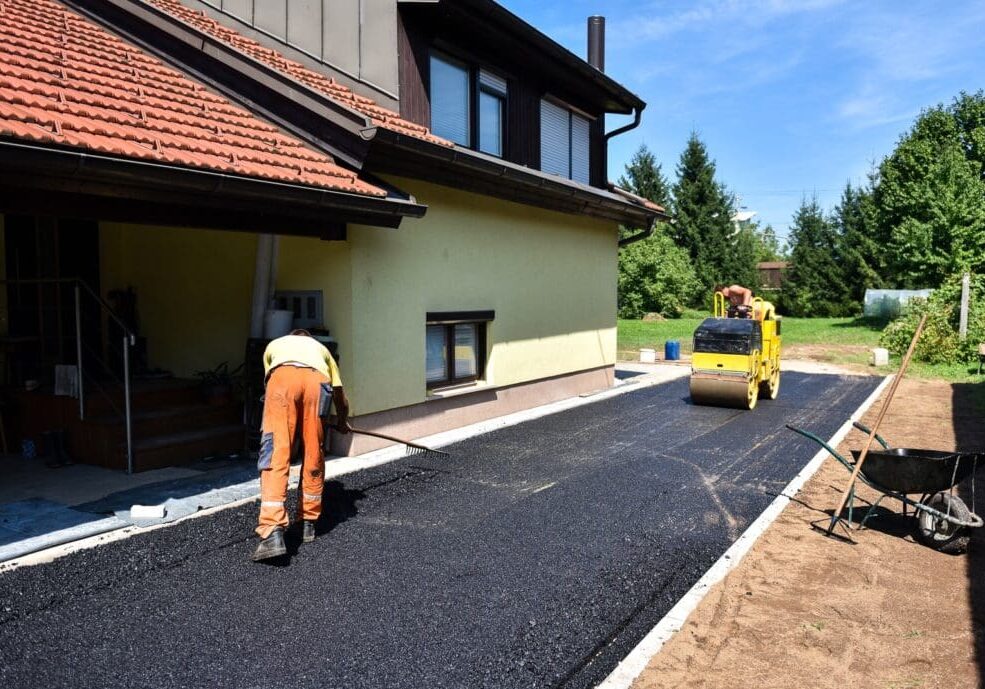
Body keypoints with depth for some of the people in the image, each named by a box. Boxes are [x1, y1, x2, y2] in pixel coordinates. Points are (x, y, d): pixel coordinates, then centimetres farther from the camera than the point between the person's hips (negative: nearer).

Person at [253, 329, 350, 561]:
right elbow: (341, 399, 45)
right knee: (313, 457, 14)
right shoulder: (320, 348, 42)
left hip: (282, 376, -1)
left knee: (275, 457, -6)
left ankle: (273, 533, -17)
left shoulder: (274, 345, 42)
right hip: (316, 380, 1)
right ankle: (308, 524, 24)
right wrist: (342, 423, 64)